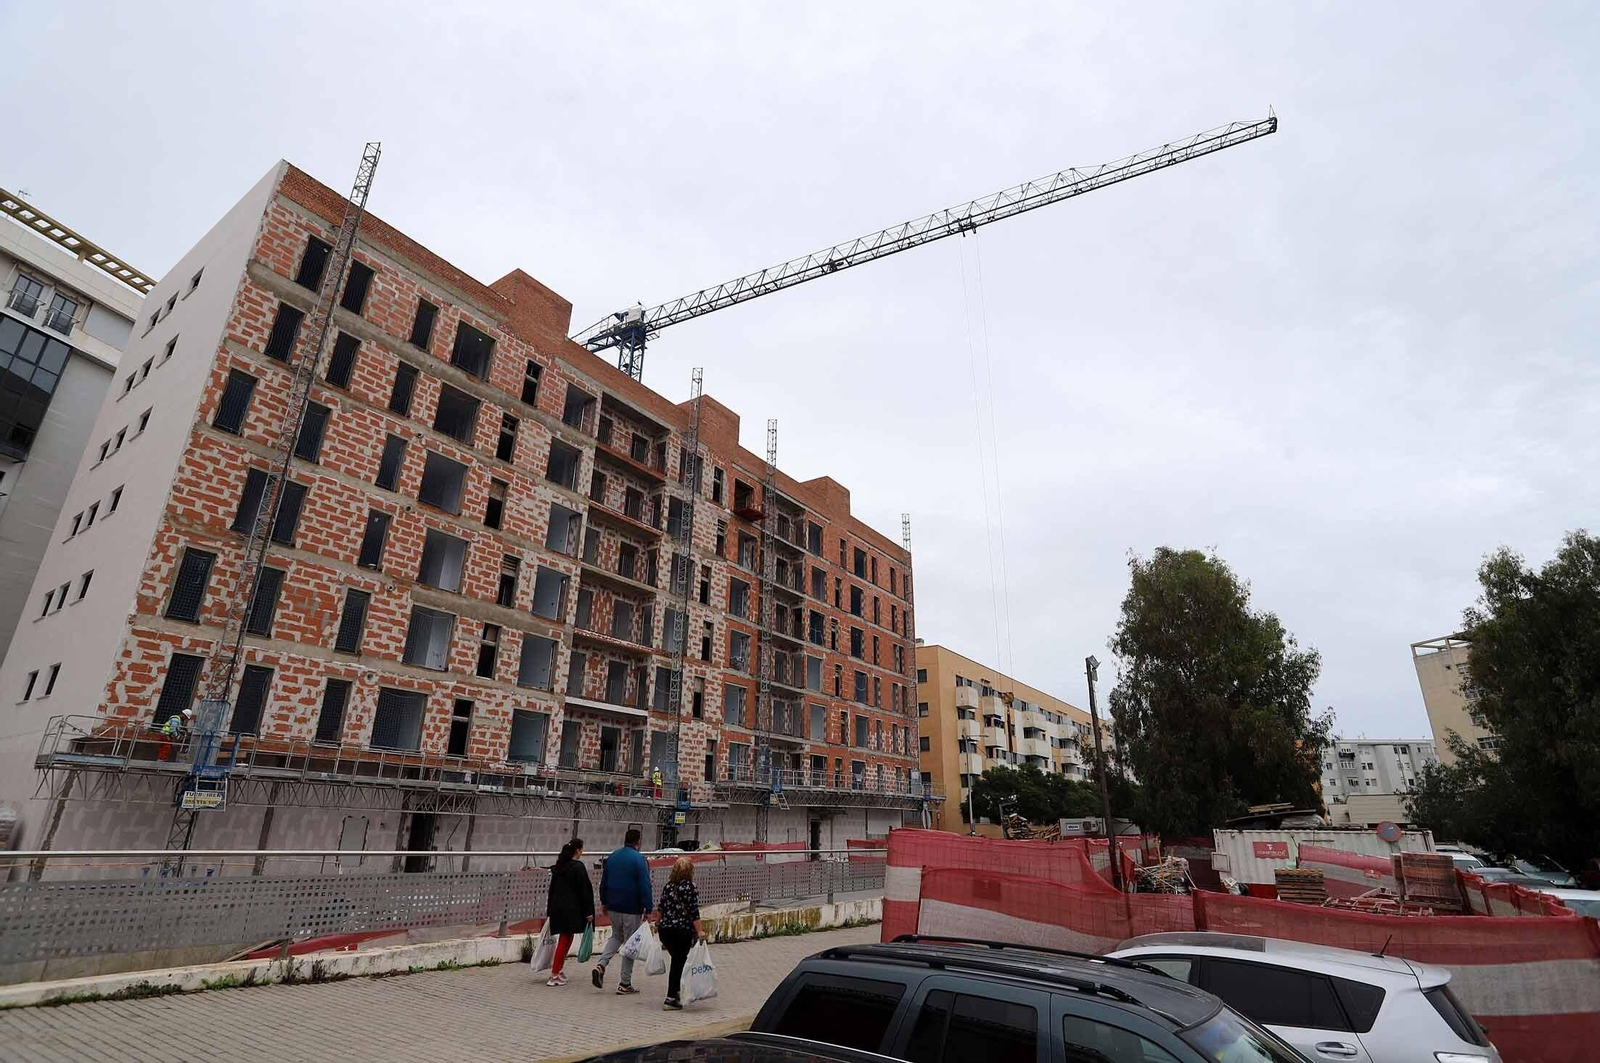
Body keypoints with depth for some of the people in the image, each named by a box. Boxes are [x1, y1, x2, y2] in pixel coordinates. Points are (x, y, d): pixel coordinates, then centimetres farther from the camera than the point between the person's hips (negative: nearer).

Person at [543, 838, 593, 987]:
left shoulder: (559, 866, 10)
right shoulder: (578, 867, -13)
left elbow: (552, 887, 15)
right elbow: (584, 890, -12)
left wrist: (550, 909, 21)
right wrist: (588, 912, -7)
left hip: (557, 906, 8)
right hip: (571, 908, -7)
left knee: (565, 939, 18)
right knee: (565, 939, 0)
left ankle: (558, 969, 23)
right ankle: (554, 975, 3)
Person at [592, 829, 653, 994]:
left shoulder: (611, 858, 6)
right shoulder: (639, 859, -14)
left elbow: (603, 882, 14)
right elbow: (645, 886, -17)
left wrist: (604, 902, 25)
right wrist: (648, 909, -13)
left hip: (613, 906, 6)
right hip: (632, 909, -6)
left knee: (616, 936, 25)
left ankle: (600, 965, 5)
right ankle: (625, 984, 10)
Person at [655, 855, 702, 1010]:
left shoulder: (668, 886, 6)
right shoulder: (689, 887, -12)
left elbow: (661, 907, 15)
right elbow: (694, 912, -14)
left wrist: (658, 922, 31)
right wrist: (699, 931, -10)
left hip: (665, 929, 6)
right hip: (682, 932, -6)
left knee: (676, 960, 22)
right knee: (679, 962, 3)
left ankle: (675, 992, 30)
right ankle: (670, 999, 4)